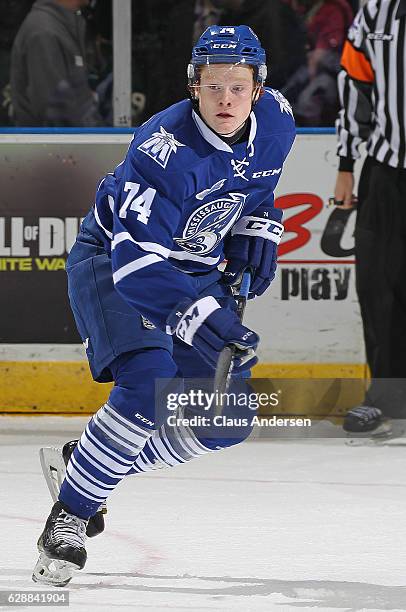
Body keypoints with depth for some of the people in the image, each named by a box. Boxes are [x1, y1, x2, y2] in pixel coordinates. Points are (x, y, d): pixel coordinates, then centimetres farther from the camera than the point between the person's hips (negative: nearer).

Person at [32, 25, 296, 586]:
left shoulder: (275, 121, -11)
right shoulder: (165, 149, -33)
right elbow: (137, 259, -38)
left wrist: (257, 230, 0)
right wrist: (202, 319, -48)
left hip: (196, 271, 7)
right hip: (112, 261, -7)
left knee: (226, 422, 2)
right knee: (149, 384, -31)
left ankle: (95, 470, 20)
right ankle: (67, 519, -17)